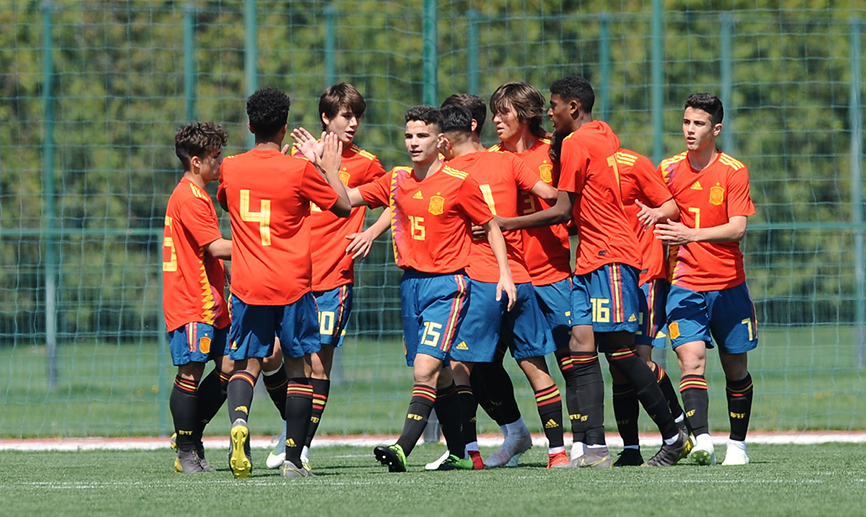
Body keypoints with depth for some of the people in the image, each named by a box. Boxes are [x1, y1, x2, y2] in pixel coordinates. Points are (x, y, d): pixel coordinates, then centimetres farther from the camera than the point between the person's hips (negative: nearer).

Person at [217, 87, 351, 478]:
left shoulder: (231, 169, 2)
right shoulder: (299, 170, -7)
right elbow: (343, 207, 3)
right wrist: (331, 169, 19)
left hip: (247, 285, 2)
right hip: (293, 285, -2)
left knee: (247, 363, 8)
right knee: (299, 368, 8)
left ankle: (239, 418, -25)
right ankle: (293, 458, 3)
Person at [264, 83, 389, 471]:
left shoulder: (364, 163, 2)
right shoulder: (300, 153, 9)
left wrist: (372, 234, -1)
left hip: (333, 278, -3)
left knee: (318, 362, -4)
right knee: (270, 353, -3)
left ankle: (302, 446, 2)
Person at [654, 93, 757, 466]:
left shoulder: (733, 171, -5)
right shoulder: (669, 169, 4)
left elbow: (737, 228, -16)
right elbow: (656, 221, 16)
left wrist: (691, 235, -29)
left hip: (729, 285, -1)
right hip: (685, 285, 1)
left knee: (735, 367, 9)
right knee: (691, 358, -18)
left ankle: (737, 445, 25)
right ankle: (701, 441, -29)